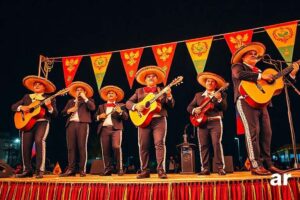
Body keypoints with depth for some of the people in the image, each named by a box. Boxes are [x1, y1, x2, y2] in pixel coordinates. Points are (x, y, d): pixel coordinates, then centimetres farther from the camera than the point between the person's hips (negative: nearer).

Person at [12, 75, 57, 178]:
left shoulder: (50, 98, 9)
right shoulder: (27, 97, 21)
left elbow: (55, 114, 1)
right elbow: (13, 107, 19)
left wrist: (49, 107, -19)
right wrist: (21, 107, -2)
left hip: (42, 122, -4)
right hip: (26, 123, 4)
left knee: (39, 140, -26)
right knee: (25, 145, -5)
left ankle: (40, 170, -20)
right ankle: (27, 170, 13)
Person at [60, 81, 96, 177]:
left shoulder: (88, 100, 16)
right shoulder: (70, 101, 27)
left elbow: (92, 108, -6)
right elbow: (63, 112, 18)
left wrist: (85, 98, -3)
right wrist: (69, 110, -2)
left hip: (82, 123, -4)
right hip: (71, 124, 4)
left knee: (82, 147, -8)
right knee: (71, 147, -1)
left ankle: (82, 170, -5)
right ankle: (71, 169, 1)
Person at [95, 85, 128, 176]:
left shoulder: (121, 105, 15)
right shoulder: (101, 106, 23)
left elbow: (126, 117, 4)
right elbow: (95, 117, 19)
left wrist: (120, 112, -14)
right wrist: (99, 116, -2)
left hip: (116, 128, -3)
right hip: (104, 129, 3)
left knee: (117, 147, -17)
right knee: (105, 150, 0)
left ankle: (120, 169, -9)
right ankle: (107, 170, 8)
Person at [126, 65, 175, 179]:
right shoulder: (139, 91, 16)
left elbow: (171, 106, 6)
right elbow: (128, 103, 12)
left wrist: (169, 96, -13)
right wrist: (135, 106, -9)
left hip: (159, 120, -1)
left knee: (160, 143, -11)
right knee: (143, 146, 0)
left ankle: (161, 170, -6)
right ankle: (145, 171, 10)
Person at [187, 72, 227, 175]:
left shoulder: (221, 94, 10)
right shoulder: (198, 95, 17)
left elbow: (224, 108, -4)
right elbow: (189, 107, 13)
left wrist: (219, 99, -20)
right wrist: (194, 110, -8)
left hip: (215, 121, -2)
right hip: (202, 122, 3)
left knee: (217, 144, -10)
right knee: (203, 145, 0)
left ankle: (221, 168, -1)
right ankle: (205, 168, 7)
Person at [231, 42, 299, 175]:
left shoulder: (258, 70, 27)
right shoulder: (237, 66, 9)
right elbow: (239, 75, -18)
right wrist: (261, 76, -15)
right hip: (246, 102, -7)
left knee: (266, 133, 2)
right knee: (253, 132, -14)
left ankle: (267, 164, 9)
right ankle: (256, 166, -12)